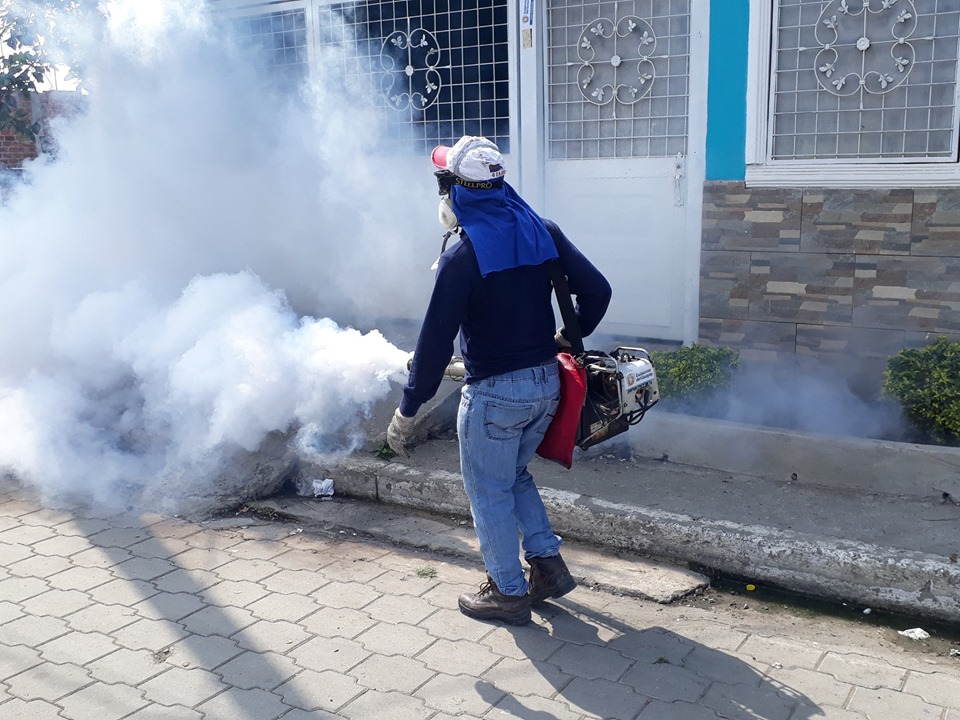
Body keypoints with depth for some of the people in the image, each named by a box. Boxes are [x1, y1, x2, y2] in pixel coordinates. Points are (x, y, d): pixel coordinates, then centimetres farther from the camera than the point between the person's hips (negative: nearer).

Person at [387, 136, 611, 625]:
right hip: (547, 384, 7)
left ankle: (508, 593, 22)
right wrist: (566, 339, 21)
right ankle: (549, 565, 27)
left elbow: (436, 341, -17)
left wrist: (406, 412, -9)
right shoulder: (542, 231, 2)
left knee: (489, 491, 11)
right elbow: (597, 290, 4)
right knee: (513, 475, 26)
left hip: (494, 393, -7)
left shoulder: (461, 256, -17)